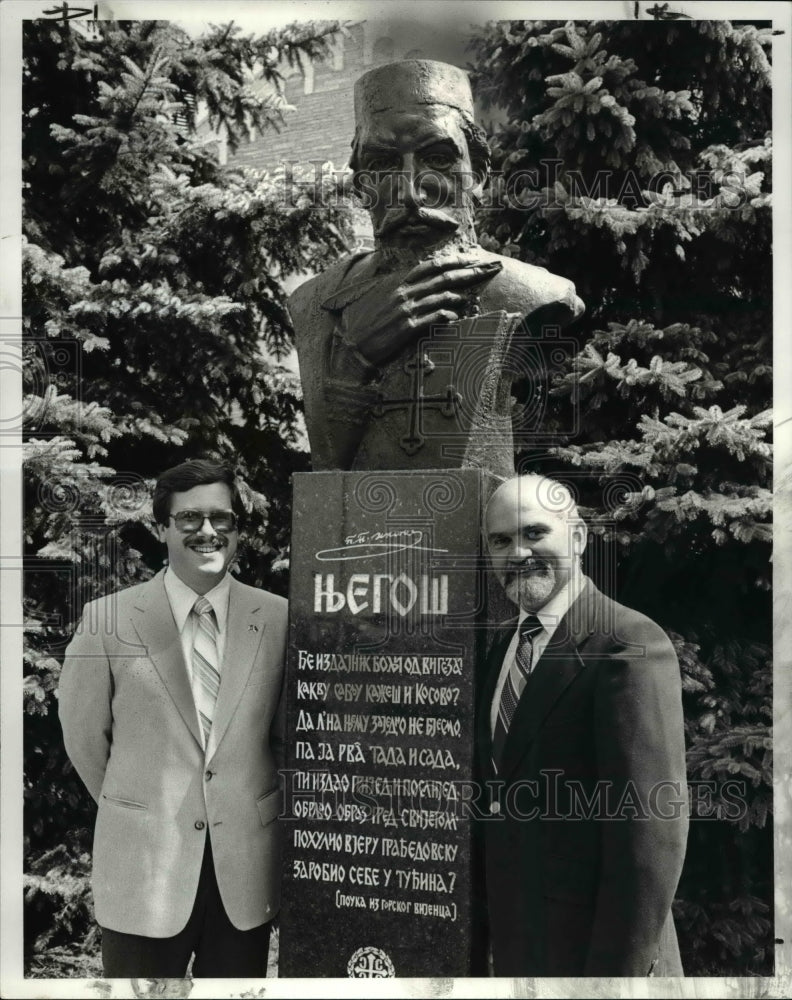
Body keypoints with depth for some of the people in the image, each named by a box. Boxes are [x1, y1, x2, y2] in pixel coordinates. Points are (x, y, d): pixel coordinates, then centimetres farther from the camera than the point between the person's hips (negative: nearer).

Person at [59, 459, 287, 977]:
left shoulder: (277, 617, -4)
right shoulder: (108, 619, -8)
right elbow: (85, 736, 2)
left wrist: (245, 811, 10)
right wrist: (135, 811, 9)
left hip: (248, 869, 2)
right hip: (144, 866, -1)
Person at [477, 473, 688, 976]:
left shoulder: (631, 645, -21)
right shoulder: (505, 641, 4)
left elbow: (652, 833, -23)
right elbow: (499, 773, 9)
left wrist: (616, 969, -19)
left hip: (588, 948, -7)